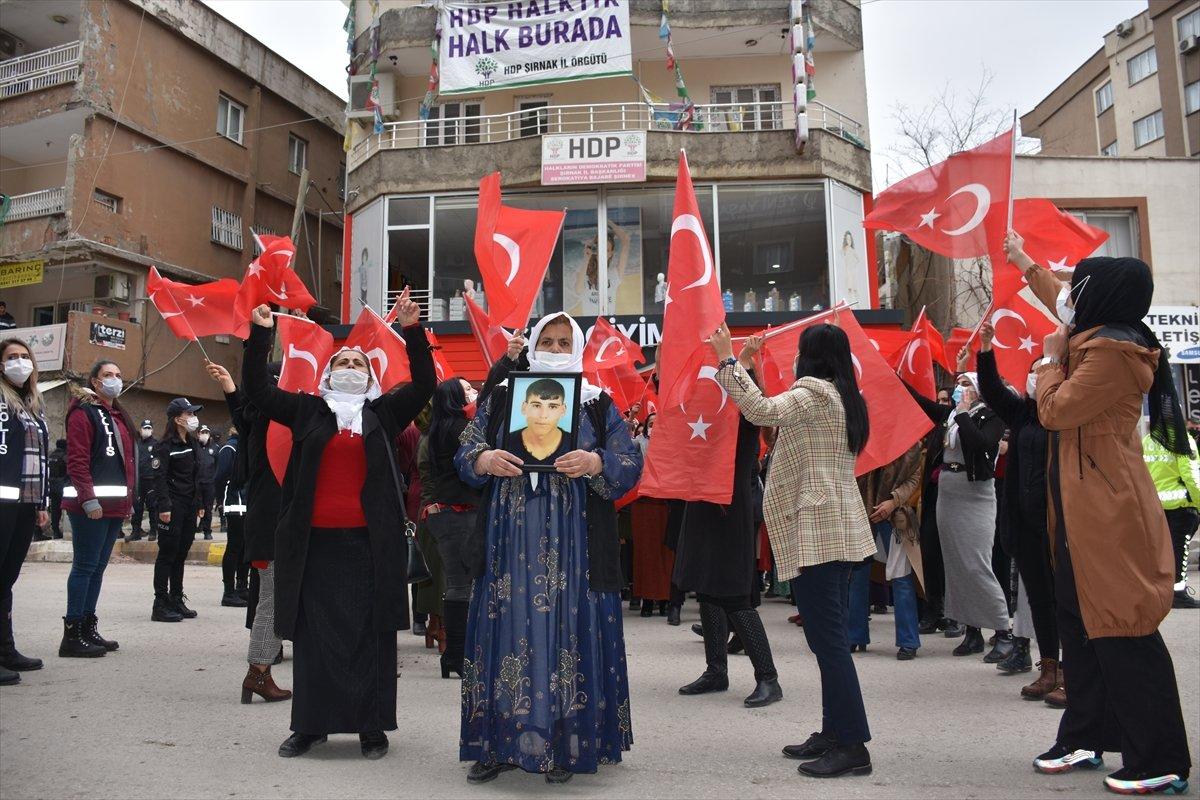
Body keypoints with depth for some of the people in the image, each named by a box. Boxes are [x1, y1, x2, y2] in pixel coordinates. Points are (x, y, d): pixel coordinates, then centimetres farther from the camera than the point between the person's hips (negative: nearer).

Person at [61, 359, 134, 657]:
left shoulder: (118, 416, 20)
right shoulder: (84, 412, -6)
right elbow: (77, 461, -15)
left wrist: (130, 498, 17)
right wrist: (89, 500, -21)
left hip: (116, 506, 9)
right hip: (92, 506, -9)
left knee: (98, 567, 12)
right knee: (85, 566, -6)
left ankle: (88, 629, 19)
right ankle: (73, 635, 0)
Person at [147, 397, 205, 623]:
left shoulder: (193, 444, 15)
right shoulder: (166, 445, -9)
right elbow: (159, 477, -14)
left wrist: (200, 503, 17)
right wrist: (164, 507, -20)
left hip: (189, 506, 8)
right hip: (173, 507, -8)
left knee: (181, 554, 12)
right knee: (167, 554, -4)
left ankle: (176, 601, 20)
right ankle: (160, 605, 2)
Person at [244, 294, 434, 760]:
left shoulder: (383, 413, 12)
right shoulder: (308, 410, 14)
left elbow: (424, 384, 5)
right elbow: (258, 390, 9)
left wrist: (412, 330, -4)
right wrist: (261, 334, 1)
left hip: (369, 542, -1)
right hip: (315, 540, 1)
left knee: (371, 633, 2)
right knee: (314, 633, 5)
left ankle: (372, 726, 10)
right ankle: (310, 725, 16)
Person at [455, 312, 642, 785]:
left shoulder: (598, 404, 7)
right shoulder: (501, 397, 10)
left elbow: (631, 464, 0)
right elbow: (464, 454, 8)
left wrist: (595, 464, -19)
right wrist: (484, 460, -14)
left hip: (574, 544, -1)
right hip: (510, 540, 1)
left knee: (569, 633, 1)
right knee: (506, 632, 4)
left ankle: (564, 746, 15)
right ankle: (499, 744, 16)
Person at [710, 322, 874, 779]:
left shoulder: (813, 392, -10)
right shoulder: (844, 398, 19)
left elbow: (762, 411, -24)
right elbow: (778, 415, 24)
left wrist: (729, 362, -13)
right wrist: (744, 368, 24)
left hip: (815, 530, -10)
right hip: (837, 529, 10)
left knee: (828, 638, -8)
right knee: (829, 636, 14)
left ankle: (852, 746, -4)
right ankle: (834, 733, 22)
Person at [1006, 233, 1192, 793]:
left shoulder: (1112, 353, -17)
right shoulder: (1094, 339, 13)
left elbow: (1055, 410, -16)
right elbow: (1061, 305, 34)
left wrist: (1051, 361, -1)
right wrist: (1024, 263, 43)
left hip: (1109, 517, -10)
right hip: (1084, 514, 10)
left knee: (1124, 637, -6)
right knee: (1079, 625, 14)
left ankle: (1160, 763, 3)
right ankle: (1085, 738, 24)